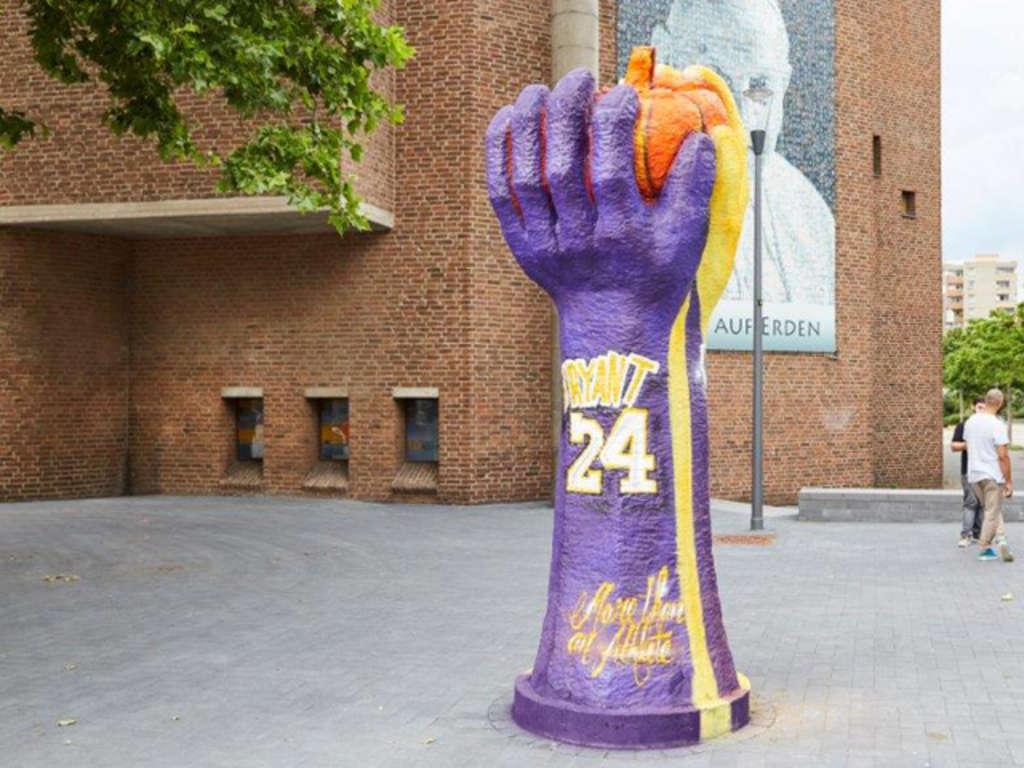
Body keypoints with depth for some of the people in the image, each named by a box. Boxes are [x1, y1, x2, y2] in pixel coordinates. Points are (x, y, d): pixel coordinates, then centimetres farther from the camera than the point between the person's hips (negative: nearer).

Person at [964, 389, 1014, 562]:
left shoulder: (970, 421, 4)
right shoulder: (997, 425, -17)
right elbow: (1003, 456, -17)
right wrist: (1008, 481, -11)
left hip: (974, 474, 6)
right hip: (993, 475, -6)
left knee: (992, 509, 19)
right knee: (992, 513, 4)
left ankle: (1000, 537, 6)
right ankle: (984, 549, 7)